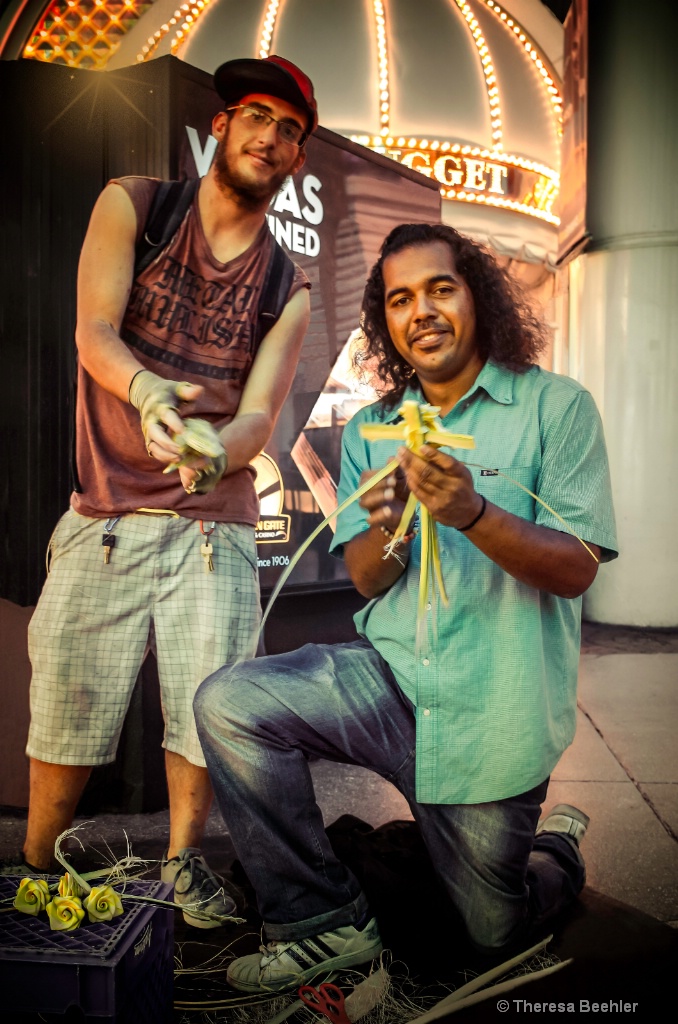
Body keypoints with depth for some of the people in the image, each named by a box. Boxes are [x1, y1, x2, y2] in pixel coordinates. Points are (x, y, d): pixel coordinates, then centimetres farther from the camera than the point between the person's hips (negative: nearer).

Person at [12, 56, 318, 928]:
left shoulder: (287, 290, 7)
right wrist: (148, 393, -33)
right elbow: (93, 331, -10)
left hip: (216, 521, 2)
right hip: (106, 515, -1)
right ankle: (34, 866, 27)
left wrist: (213, 453, -28)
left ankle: (183, 860, 23)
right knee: (68, 709, 0)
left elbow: (258, 417, -4)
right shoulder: (131, 206, 4)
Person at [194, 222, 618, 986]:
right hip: (389, 675, 3)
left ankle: (555, 847, 43)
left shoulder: (556, 407, -5)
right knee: (228, 702, -20)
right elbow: (366, 582, 4)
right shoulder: (370, 430, 7)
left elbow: (576, 569, -11)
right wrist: (386, 531, -20)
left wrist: (472, 513, -29)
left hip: (494, 713, -3)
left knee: (493, 937, 8)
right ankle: (327, 923, -3)